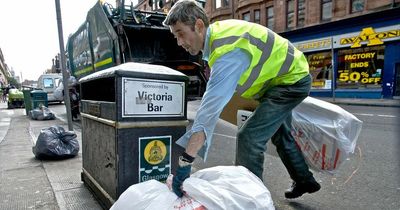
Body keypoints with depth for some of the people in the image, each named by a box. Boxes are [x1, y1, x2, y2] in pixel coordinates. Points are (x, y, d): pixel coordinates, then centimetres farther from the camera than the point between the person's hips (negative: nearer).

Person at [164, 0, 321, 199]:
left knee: (249, 137, -17)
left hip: (292, 80, -10)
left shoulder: (228, 51, -37)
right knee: (280, 134, 22)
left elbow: (210, 108, -44)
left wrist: (185, 162, -45)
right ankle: (305, 181, 41)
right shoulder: (216, 32, -8)